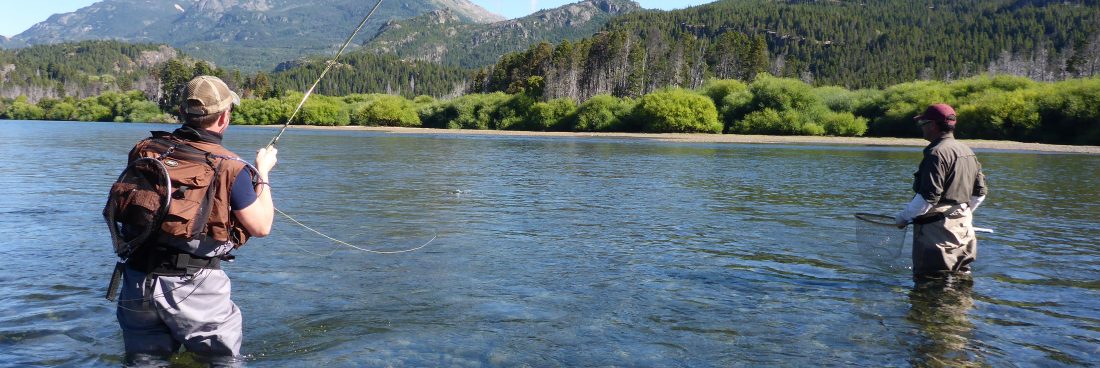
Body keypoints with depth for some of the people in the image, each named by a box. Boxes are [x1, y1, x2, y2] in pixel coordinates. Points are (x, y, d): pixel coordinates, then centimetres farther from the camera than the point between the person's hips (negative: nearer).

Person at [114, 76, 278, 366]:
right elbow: (261, 228, -3)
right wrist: (262, 173, 10)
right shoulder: (230, 168, -12)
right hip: (194, 287, -4)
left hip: (137, 281, 5)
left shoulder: (145, 151, 2)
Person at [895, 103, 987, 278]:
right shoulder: (968, 152, 13)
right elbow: (980, 193, 18)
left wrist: (903, 217, -11)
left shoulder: (937, 153, -17)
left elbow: (929, 197, -22)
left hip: (937, 230, -10)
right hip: (964, 228, 10)